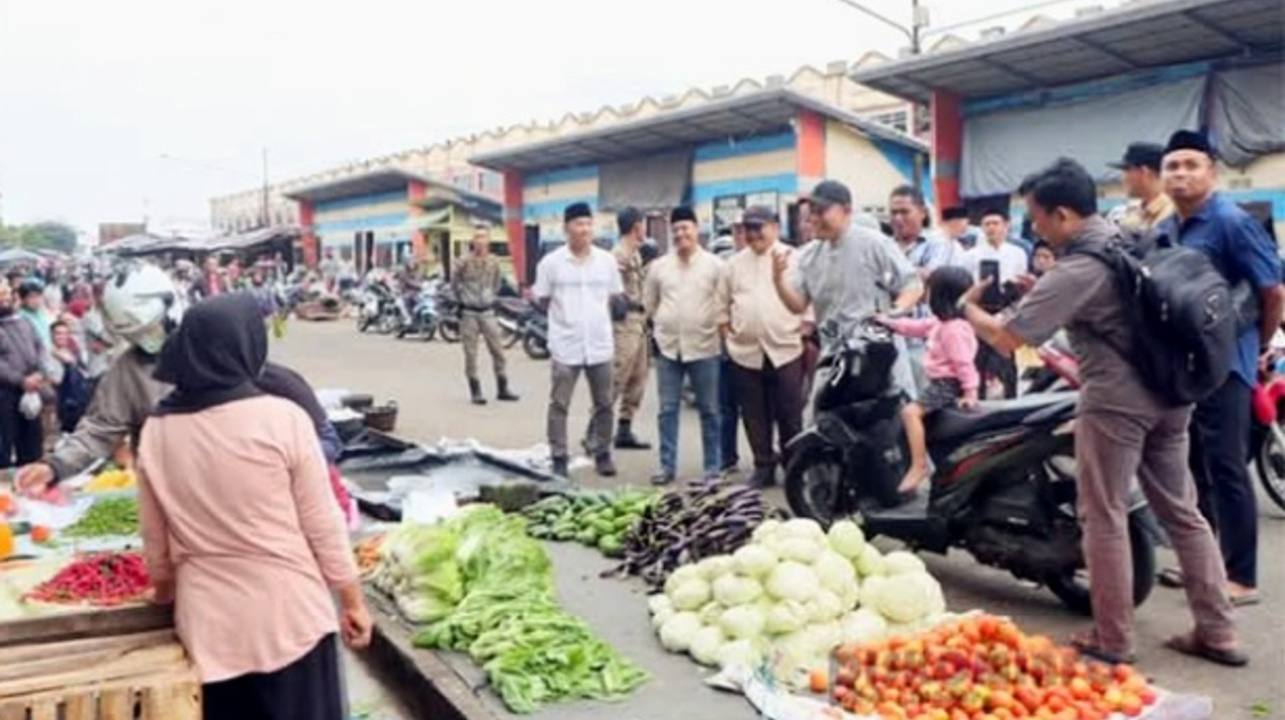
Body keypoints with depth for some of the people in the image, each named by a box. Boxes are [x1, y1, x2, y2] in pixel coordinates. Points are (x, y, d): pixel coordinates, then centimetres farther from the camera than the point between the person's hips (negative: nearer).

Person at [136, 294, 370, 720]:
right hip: (290, 614, -3)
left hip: (208, 621, 4)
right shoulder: (282, 418, -14)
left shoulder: (156, 432, -2)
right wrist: (353, 601, 2)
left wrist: (167, 595, 26)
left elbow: (155, 543, 7)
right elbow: (323, 525, -9)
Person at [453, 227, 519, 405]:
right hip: (469, 313, -3)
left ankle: (502, 389, 13)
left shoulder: (494, 262, 1)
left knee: (498, 351, 4)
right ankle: (475, 392, 9)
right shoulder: (464, 263, -9)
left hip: (488, 312, 3)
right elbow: (454, 285, 5)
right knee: (471, 354, 1)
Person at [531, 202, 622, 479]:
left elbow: (616, 298, 10)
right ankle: (558, 458, 12)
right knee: (559, 405, 3)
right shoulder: (550, 262, -3)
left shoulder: (606, 260, 4)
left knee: (604, 404, 10)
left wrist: (598, 317, 3)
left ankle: (602, 453, 24)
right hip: (565, 345, -2)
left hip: (600, 344, 3)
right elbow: (542, 301, 4)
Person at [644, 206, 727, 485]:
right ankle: (667, 466, 14)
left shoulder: (714, 265, -3)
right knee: (667, 410, 6)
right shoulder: (658, 266, 5)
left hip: (704, 347, -2)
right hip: (667, 347, 2)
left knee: (709, 410, 6)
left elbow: (723, 304, 0)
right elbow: (650, 303, 14)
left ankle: (712, 467, 15)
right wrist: (665, 325, 12)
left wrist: (716, 327, -1)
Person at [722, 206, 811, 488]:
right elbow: (724, 301, 18)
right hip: (745, 352, 3)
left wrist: (807, 331, -6)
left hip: (786, 350, -3)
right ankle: (763, 466, 20)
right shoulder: (735, 263, 13)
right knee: (755, 416, 9)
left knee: (790, 416, 2)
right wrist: (726, 329, 7)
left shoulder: (794, 258, 1)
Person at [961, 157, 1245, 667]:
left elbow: (1006, 338, -19)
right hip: (1171, 392, 8)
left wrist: (970, 308, -1)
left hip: (1116, 401, -8)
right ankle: (1217, 633, 21)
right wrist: (1037, 290, 15)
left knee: (1105, 520, 4)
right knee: (1182, 513, 15)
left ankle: (1112, 640, 12)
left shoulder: (1075, 271, -17)